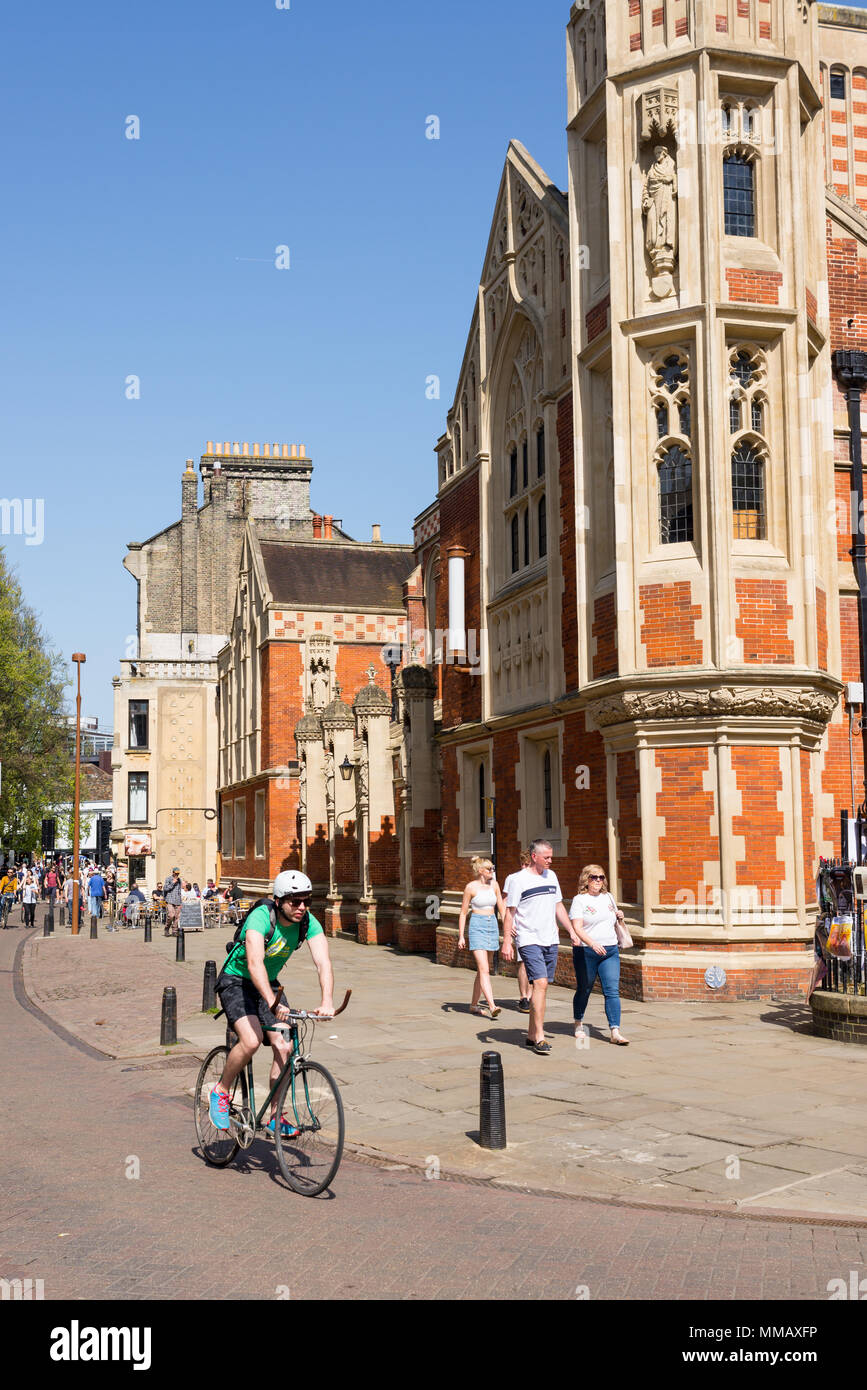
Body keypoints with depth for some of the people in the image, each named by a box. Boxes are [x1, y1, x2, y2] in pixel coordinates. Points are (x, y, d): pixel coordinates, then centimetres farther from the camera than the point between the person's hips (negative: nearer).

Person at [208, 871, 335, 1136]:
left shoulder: (308, 922, -16)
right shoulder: (261, 917, -31)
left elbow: (323, 962, -27)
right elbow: (255, 963, -44)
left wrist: (327, 1001, -44)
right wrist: (272, 1003, -57)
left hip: (269, 983, 5)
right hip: (236, 981, -5)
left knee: (283, 1048, -8)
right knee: (251, 1040, -26)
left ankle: (275, 1116, 7)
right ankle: (221, 1092, -1)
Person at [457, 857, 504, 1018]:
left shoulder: (494, 884, 8)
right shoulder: (471, 887, -5)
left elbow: (501, 908, 12)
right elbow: (463, 912, 0)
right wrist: (461, 936, -3)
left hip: (492, 925, 6)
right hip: (477, 926, -6)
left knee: (482, 969, 11)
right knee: (484, 969, -14)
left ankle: (474, 1004, 23)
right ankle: (492, 1006, -23)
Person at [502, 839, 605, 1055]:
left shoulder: (551, 876, 13)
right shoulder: (519, 879, -6)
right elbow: (509, 912, -6)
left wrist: (572, 931, 19)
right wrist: (506, 942, -11)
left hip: (550, 940, 6)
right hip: (529, 941, -6)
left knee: (542, 986, 7)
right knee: (540, 983, -17)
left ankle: (531, 1035, 16)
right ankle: (539, 1037, -16)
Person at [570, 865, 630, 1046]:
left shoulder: (608, 897, 14)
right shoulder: (579, 900, -3)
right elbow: (577, 928, -13)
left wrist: (620, 917, 6)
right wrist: (592, 943, -27)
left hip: (610, 950, 4)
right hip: (586, 951, -4)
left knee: (612, 991, -6)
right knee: (584, 990, 8)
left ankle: (615, 1032, -10)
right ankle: (578, 1025, 30)